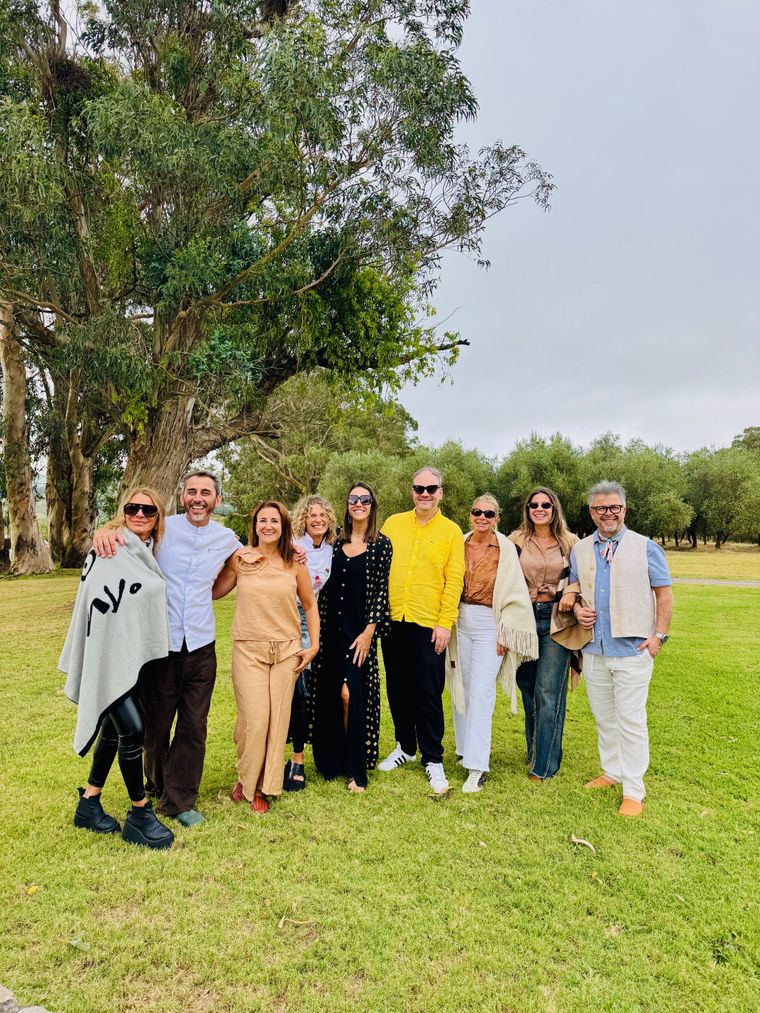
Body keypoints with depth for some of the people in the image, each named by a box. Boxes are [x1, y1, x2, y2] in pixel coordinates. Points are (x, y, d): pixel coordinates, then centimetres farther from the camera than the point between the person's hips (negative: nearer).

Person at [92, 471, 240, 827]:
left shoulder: (227, 539, 3)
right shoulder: (162, 528, -6)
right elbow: (125, 531, -2)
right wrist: (104, 531, -27)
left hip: (201, 645, 2)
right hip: (161, 642, -1)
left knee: (194, 727, 8)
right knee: (155, 723, 14)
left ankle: (180, 800, 26)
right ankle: (157, 787, 40)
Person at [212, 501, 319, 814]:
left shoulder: (295, 563, 1)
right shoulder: (240, 558, -1)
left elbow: (310, 605, 9)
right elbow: (214, 592, 0)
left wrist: (314, 645, 4)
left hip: (287, 650, 2)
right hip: (249, 649, -1)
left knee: (277, 719, 6)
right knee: (255, 719, -4)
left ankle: (261, 787, 25)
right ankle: (245, 778, 24)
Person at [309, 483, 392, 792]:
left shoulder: (381, 544, -3)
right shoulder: (337, 541, 8)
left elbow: (381, 591, -6)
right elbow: (326, 587, 11)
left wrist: (369, 631, -11)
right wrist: (320, 626, 0)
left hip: (359, 630, -4)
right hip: (331, 628, 4)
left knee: (350, 695, -6)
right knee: (328, 695, 8)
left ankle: (355, 770, 9)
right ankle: (331, 761, 25)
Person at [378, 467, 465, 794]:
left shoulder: (451, 531, -1)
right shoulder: (393, 523, 7)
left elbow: (454, 580, -4)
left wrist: (445, 623, -10)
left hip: (429, 624, -3)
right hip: (393, 620, 3)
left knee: (427, 694, 0)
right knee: (397, 688, 14)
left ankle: (433, 760, 16)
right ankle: (405, 746, 33)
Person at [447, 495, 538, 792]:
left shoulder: (506, 549, -5)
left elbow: (514, 593, -4)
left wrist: (505, 633, -7)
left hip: (490, 625, -4)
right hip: (460, 622, 4)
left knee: (481, 692, -8)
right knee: (461, 687, 11)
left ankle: (477, 767, -2)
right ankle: (466, 748, 30)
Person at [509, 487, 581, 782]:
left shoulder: (570, 542, 3)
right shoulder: (516, 541, 4)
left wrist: (572, 592, -12)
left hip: (556, 621, -2)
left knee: (548, 692, -4)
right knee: (528, 689, 11)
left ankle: (544, 765, 8)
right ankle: (534, 751, 29)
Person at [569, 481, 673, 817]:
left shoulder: (645, 547, -2)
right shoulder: (580, 550, 8)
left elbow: (664, 593, 0)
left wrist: (659, 635, -7)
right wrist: (577, 609, -3)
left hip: (632, 650, -4)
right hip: (593, 650, 4)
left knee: (631, 721, -1)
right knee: (603, 718, 16)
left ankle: (634, 790, 11)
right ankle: (612, 772, 33)